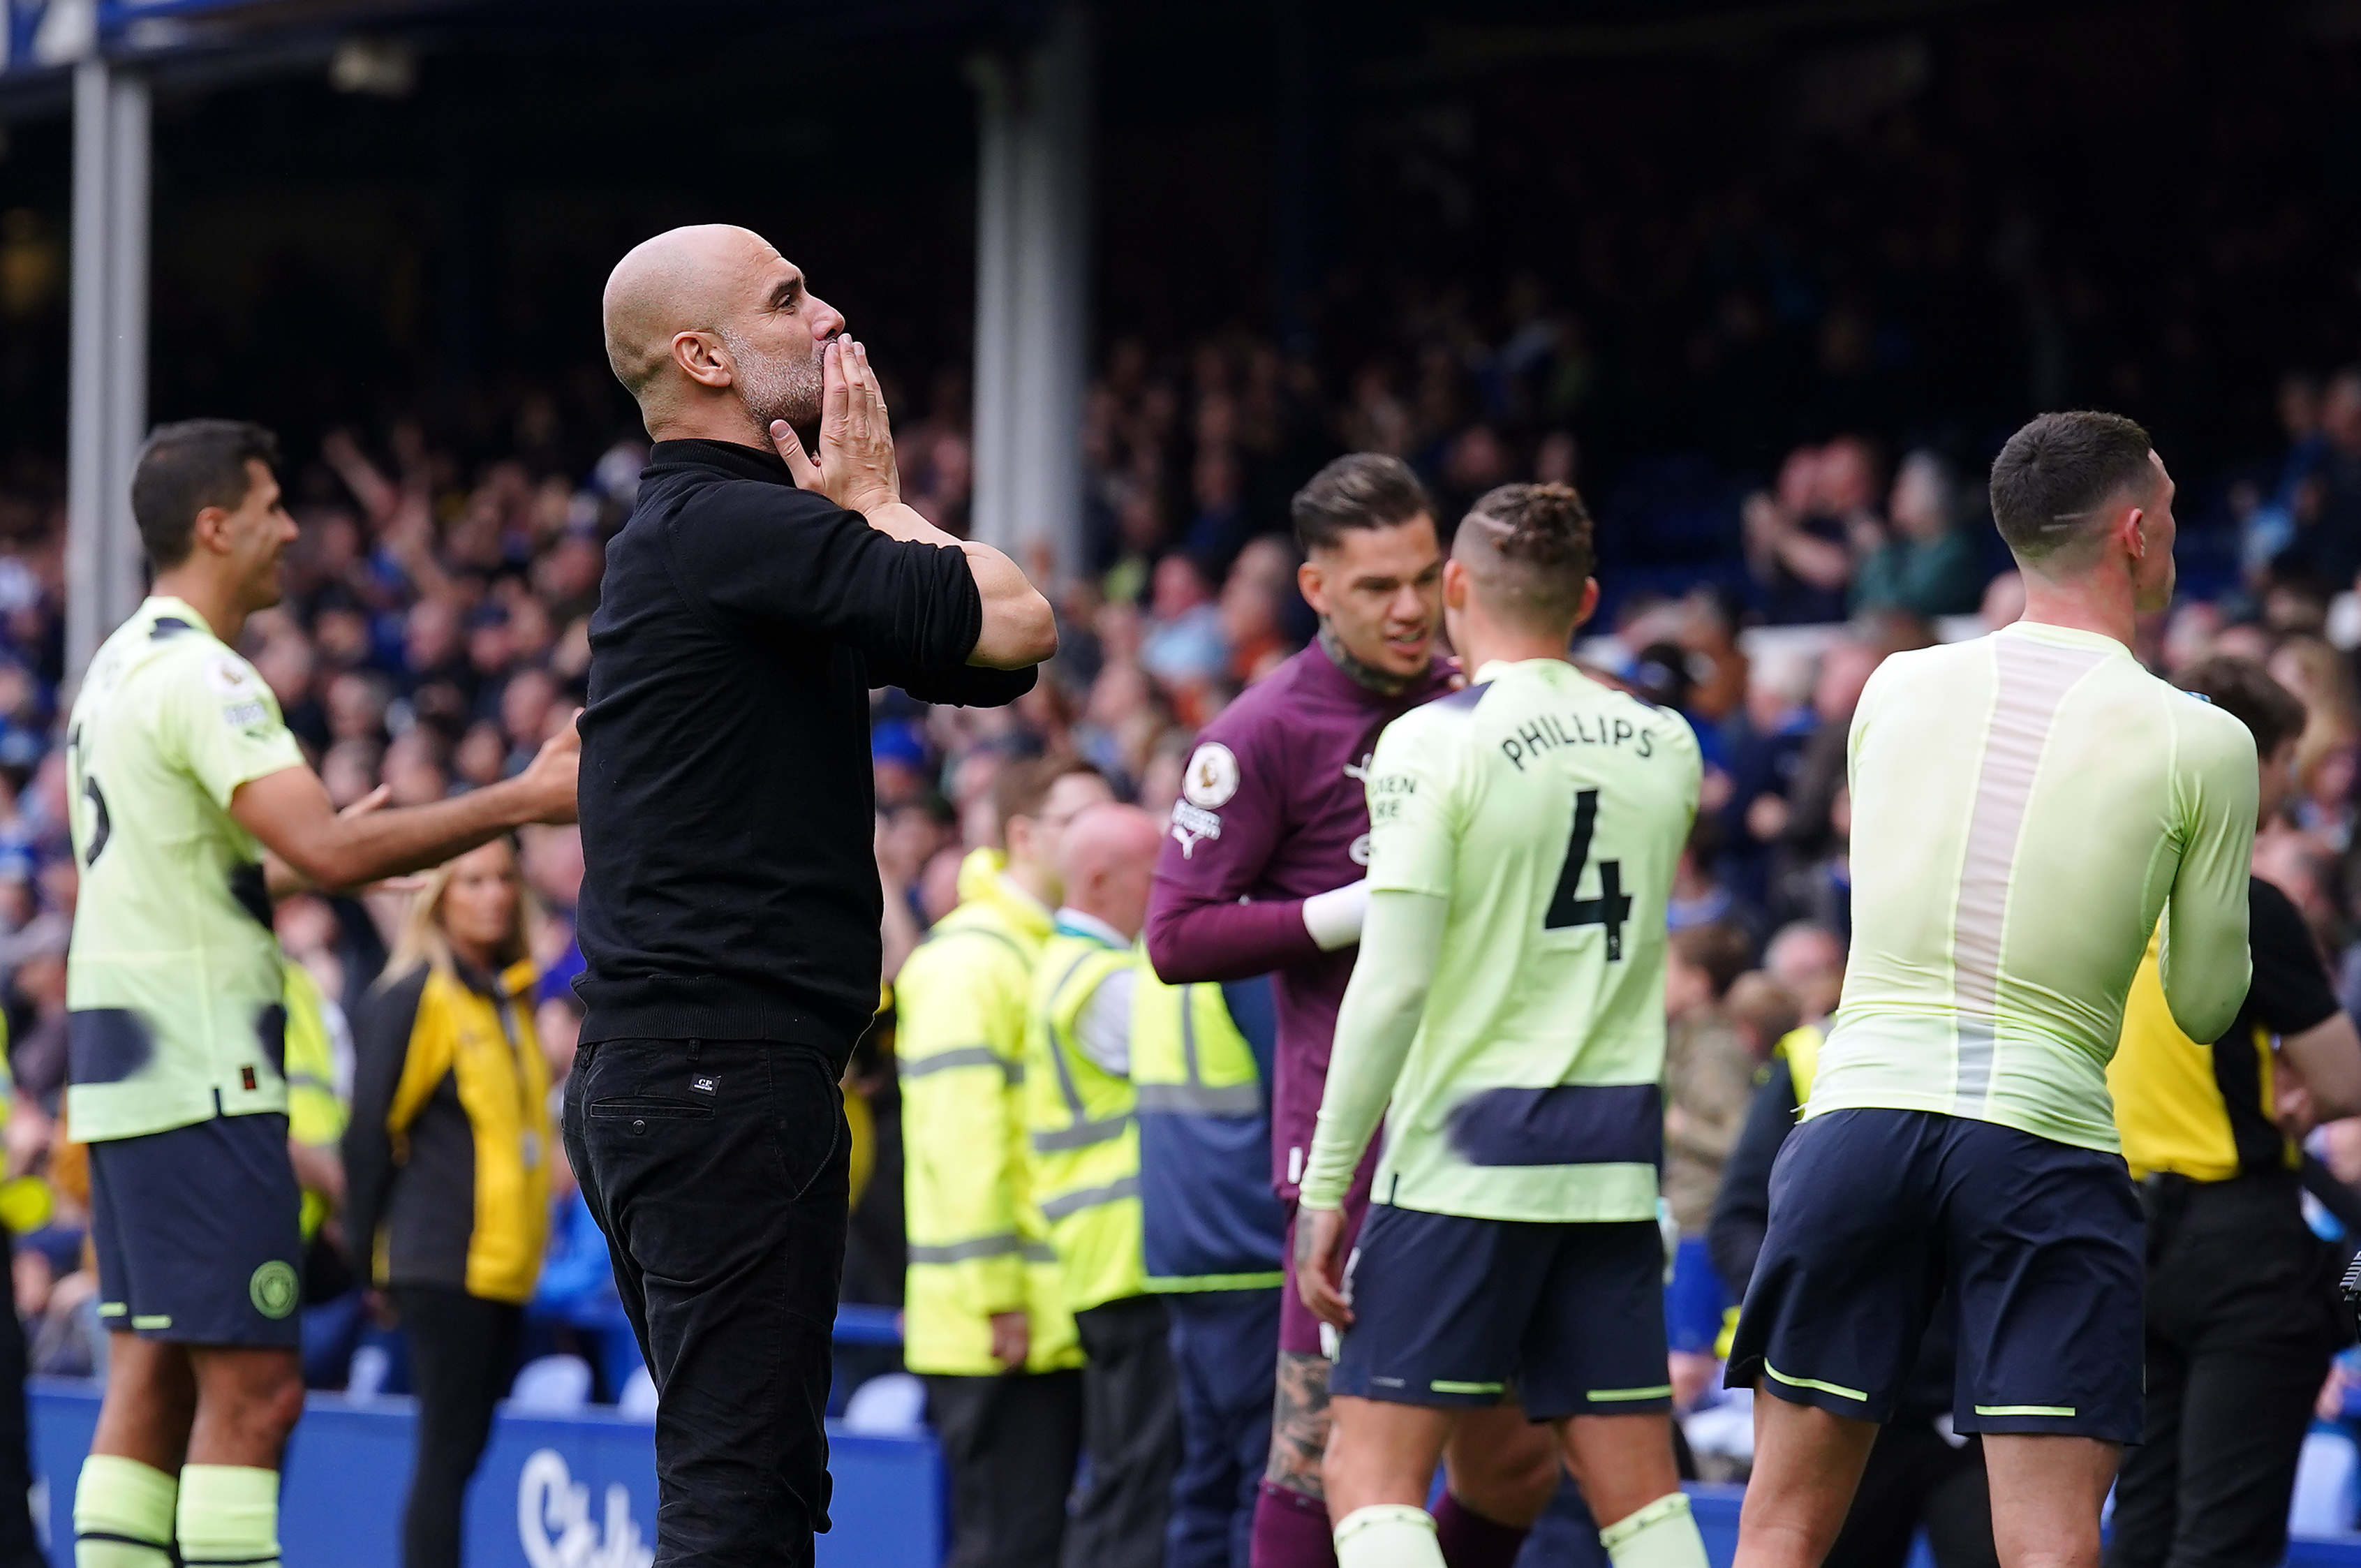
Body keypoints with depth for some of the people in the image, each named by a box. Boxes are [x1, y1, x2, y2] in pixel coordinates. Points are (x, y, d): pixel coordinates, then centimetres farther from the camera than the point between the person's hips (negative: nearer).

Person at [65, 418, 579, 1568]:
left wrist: (304, 853, 26)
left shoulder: (121, 666, 17)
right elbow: (330, 851, -27)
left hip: (124, 1066, 10)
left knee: (150, 1382, 9)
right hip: (198, 1074, -10)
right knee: (253, 1387, -9)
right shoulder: (198, 676, -15)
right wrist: (521, 801, -23)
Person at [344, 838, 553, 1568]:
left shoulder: (511, 998, 16)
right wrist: (371, 1247, -5)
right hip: (444, 1265, -7)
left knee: (468, 1452, 7)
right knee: (447, 1451, -10)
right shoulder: (415, 998, -8)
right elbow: (369, 1130, -7)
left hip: (506, 1264, 7)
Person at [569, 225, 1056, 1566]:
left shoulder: (755, 530, 20)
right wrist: (879, 502, -1)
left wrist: (867, 512, 9)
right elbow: (1018, 623, -18)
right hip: (725, 1067, -11)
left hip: (658, 1083, 11)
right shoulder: (721, 526, -13)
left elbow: (997, 662, 21)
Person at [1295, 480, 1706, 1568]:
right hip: (1615, 1153, 5)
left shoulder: (1434, 742, -9)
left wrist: (1326, 1184, -9)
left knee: (1372, 1475, -1)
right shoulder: (1664, 746, 7)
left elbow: (1392, 984, -14)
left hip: (1465, 1152, -5)